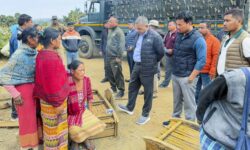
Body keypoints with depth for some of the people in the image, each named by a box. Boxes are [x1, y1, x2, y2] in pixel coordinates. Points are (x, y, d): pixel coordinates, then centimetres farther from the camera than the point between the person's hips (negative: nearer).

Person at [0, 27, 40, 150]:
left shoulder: (34, 53, 3)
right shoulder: (19, 54, -16)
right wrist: (15, 94, -14)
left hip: (36, 89, 6)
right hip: (24, 90, -6)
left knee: (36, 118, 17)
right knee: (27, 120, 6)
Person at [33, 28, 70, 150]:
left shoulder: (43, 54, 3)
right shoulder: (50, 58, -28)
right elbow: (52, 84, -26)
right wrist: (57, 103, -19)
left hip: (47, 98, 10)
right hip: (53, 101, -10)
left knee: (54, 127, 24)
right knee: (54, 128, 10)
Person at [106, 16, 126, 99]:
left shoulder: (119, 32, -11)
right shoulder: (110, 30, 16)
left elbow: (121, 45, -17)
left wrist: (119, 57, -19)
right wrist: (107, 53, 19)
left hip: (115, 57, -9)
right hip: (109, 56, 9)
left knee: (118, 74, -6)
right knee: (109, 73, 16)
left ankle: (121, 91, 4)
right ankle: (113, 88, 30)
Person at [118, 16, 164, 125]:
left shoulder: (154, 37, -18)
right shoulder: (139, 35, 7)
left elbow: (161, 52, -13)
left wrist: (152, 62, -1)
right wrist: (137, 59, 11)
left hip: (147, 68, -8)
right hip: (137, 65, 8)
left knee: (148, 92, 5)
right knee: (132, 87, 19)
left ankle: (145, 115, 19)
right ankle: (129, 108, 38)